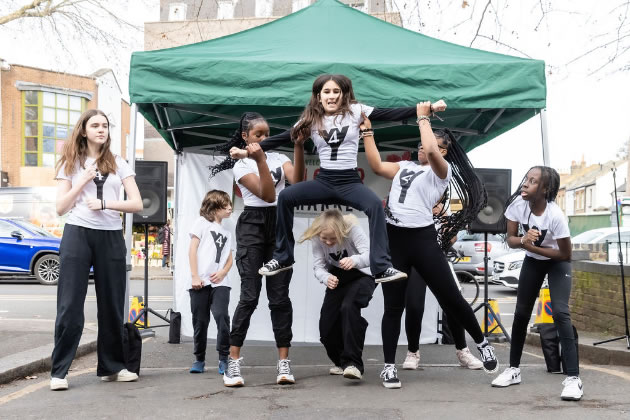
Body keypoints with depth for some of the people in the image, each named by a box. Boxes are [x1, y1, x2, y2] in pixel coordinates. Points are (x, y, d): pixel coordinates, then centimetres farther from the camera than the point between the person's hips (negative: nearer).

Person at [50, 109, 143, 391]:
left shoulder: (119, 164, 10)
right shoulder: (70, 164, 8)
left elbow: (137, 204, 1)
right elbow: (61, 208, 1)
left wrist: (104, 203, -11)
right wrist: (83, 181, -8)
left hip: (111, 238, 2)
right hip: (77, 235, -2)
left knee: (112, 305, 6)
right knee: (70, 305, -5)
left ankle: (111, 366, 17)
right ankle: (59, 371, 0)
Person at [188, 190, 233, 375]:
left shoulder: (226, 232, 23)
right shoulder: (202, 222, 9)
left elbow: (229, 259, 17)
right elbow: (192, 249, 1)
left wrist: (223, 272, -5)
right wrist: (194, 276, -8)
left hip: (219, 282, 3)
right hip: (200, 282, -3)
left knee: (222, 317, -16)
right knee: (200, 322, 1)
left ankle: (224, 359, -10)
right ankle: (199, 360, 14)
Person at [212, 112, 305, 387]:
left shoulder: (278, 158, 13)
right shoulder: (241, 165, 2)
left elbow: (297, 182, -9)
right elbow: (266, 194, -13)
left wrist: (298, 146, -17)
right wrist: (260, 160, -19)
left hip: (280, 226, 3)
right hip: (252, 226, -3)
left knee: (279, 296, -1)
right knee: (250, 295, -10)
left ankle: (284, 363, 1)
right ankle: (234, 362, -4)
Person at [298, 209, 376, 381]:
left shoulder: (352, 229, -30)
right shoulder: (316, 238, -20)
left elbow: (370, 254, -38)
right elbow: (318, 267, -17)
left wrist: (355, 260, -60)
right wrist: (326, 278, -40)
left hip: (361, 276, -4)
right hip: (337, 278, 5)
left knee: (349, 307, -32)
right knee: (327, 324, -2)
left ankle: (353, 363, -28)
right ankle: (342, 362, 25)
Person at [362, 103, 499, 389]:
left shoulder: (442, 170, 2)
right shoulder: (403, 167, 20)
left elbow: (431, 150, -17)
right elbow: (376, 165, 13)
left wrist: (423, 118, -4)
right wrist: (367, 131, 13)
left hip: (423, 239, -4)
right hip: (393, 239, 4)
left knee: (450, 298, 1)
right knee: (393, 306, 5)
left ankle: (481, 343, 23)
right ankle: (389, 366, 11)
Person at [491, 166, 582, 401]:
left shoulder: (555, 215, -33)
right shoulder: (517, 204, -21)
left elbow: (566, 254, -23)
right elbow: (510, 240, -11)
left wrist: (532, 247, -26)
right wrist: (523, 240, -34)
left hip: (557, 263, -5)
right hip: (532, 261, 5)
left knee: (560, 312, -20)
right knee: (521, 312, 7)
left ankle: (573, 378, -18)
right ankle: (514, 369, 21)